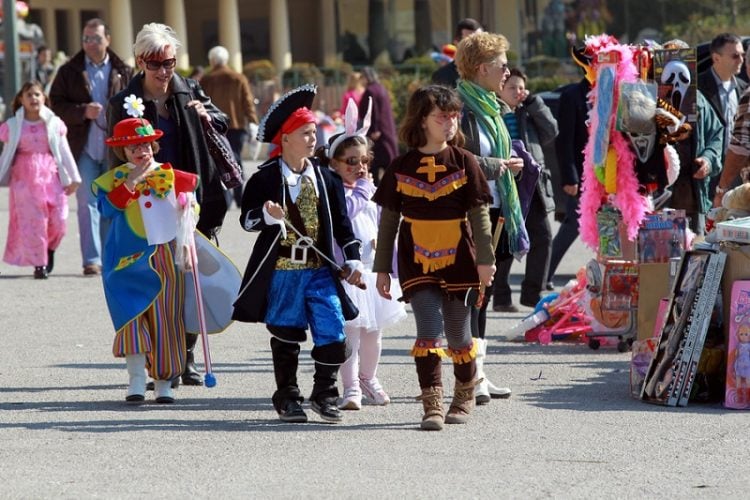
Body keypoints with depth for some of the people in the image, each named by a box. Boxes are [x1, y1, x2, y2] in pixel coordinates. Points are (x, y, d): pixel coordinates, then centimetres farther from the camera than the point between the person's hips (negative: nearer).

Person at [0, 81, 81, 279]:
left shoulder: (54, 123, 5)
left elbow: (64, 151, 8)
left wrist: (73, 178, 7)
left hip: (51, 178, 1)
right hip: (25, 179, -1)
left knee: (58, 220, -6)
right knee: (32, 222, -3)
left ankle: (49, 249, 24)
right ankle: (39, 264, 5)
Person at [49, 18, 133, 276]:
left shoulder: (123, 72, 6)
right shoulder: (70, 71, 5)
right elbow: (56, 103, 1)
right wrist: (83, 111, -15)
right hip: (84, 147, -1)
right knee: (87, 203, -4)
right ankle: (92, 259, -4)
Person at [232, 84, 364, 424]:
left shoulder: (325, 178, 7)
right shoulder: (265, 178, -4)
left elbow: (341, 223, 11)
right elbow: (247, 218, -4)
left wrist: (352, 258, 5)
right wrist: (266, 215, -25)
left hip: (320, 269, 3)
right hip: (281, 270, -3)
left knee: (333, 333, -5)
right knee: (286, 338, 6)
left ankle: (324, 395, 10)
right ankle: (287, 399, 19)